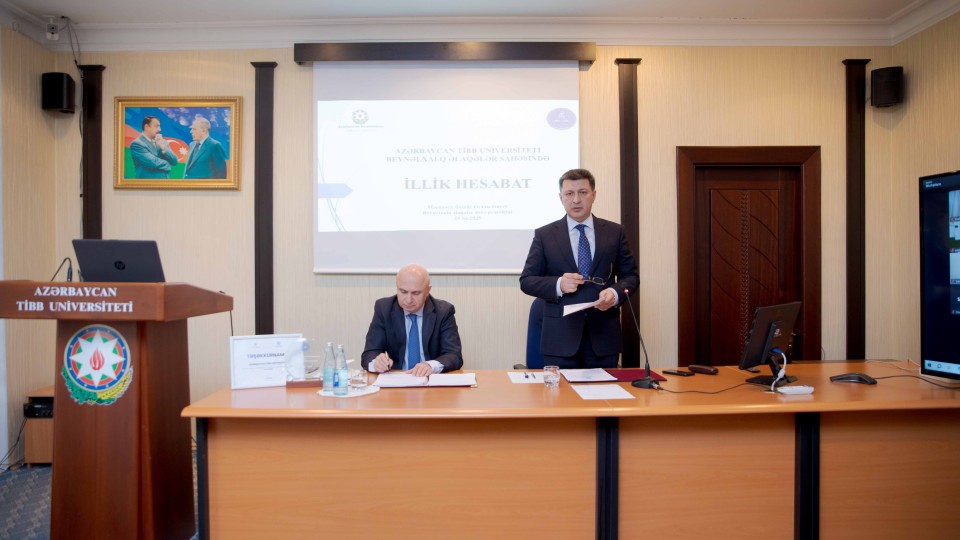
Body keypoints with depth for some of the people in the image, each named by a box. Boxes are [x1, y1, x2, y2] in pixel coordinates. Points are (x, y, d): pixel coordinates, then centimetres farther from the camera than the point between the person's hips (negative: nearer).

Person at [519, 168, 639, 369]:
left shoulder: (615, 232, 7)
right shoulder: (544, 235, 3)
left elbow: (630, 275, 9)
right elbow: (526, 280, 2)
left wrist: (615, 293, -12)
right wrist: (558, 285, -16)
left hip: (604, 336, 2)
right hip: (560, 337, -1)